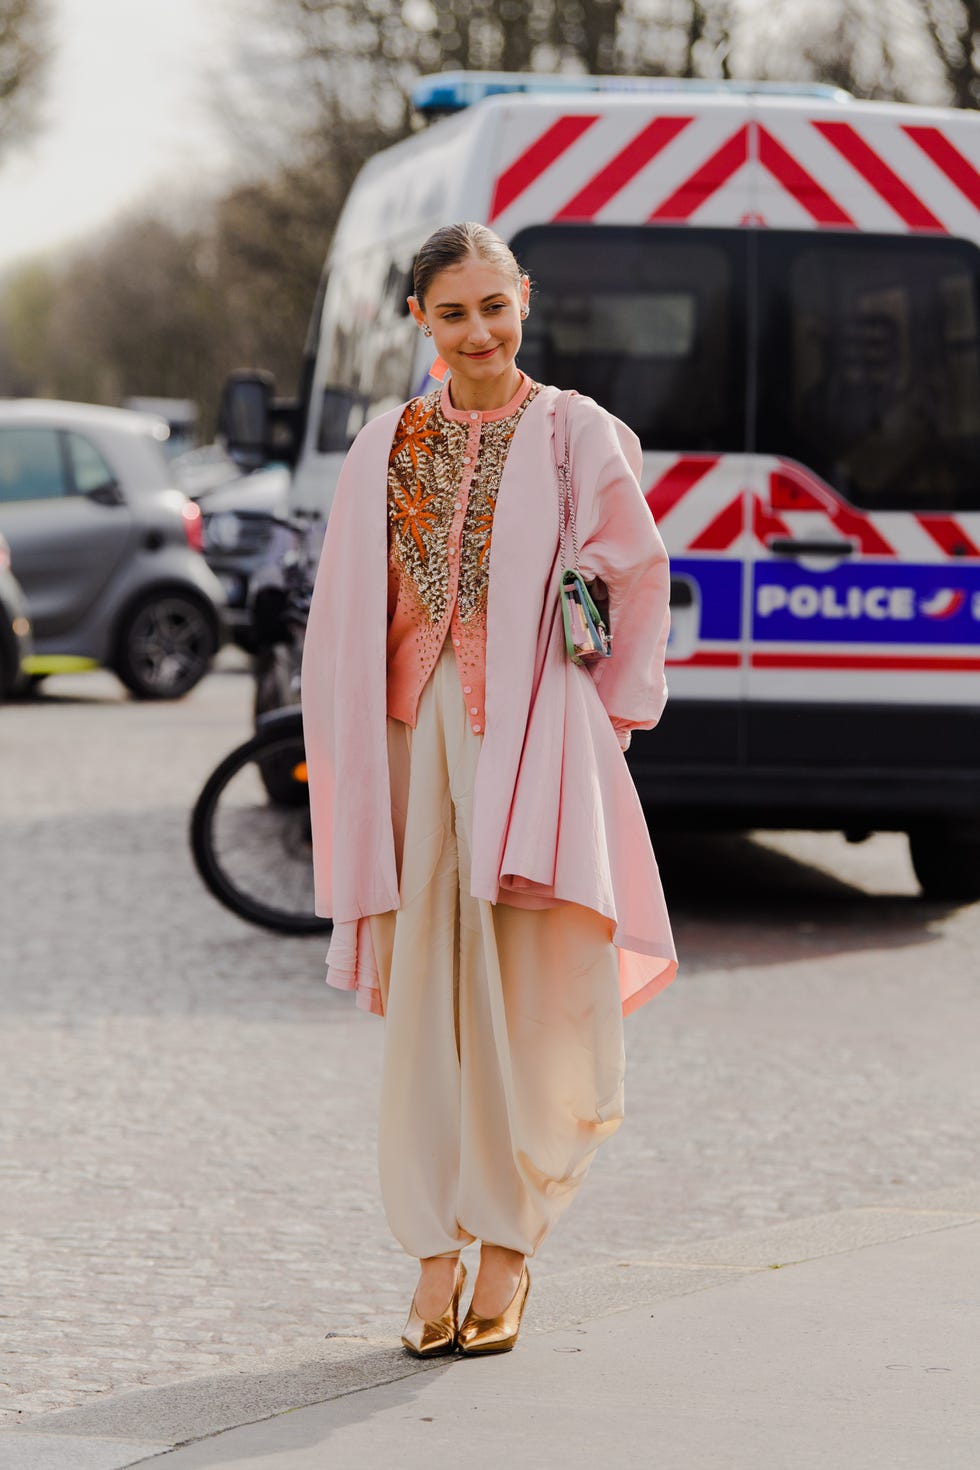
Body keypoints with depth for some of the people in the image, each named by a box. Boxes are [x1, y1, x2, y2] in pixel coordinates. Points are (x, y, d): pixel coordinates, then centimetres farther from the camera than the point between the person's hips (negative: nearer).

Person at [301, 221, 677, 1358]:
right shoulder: (386, 450, 12)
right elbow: (343, 621, 14)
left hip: (534, 736, -3)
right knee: (422, 996, 0)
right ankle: (436, 1258, 5)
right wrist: (351, 748, 6)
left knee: (520, 995, -6)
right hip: (415, 737, 3)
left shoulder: (578, 436, 4)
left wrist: (612, 710, 5)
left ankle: (508, 1247, 4)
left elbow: (640, 579, 9)